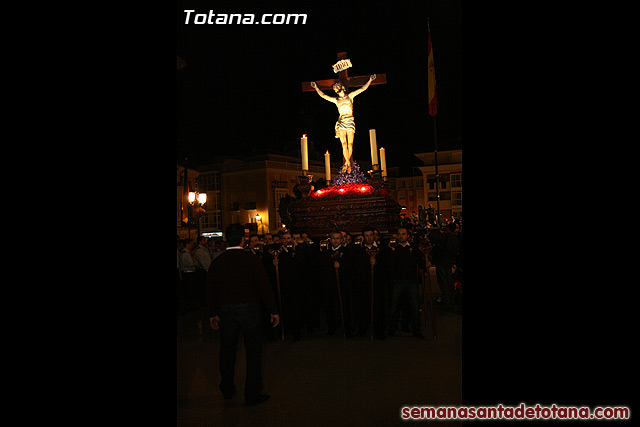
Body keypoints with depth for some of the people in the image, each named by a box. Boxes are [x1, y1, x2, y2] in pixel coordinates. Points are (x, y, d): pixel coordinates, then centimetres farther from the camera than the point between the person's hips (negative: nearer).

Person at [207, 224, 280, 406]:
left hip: (226, 311, 4)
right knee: (253, 352, 7)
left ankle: (227, 389, 35)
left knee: (227, 350, 19)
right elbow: (264, 287, -10)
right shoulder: (251, 259, -10)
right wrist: (274, 311, -2)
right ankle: (252, 394, 12)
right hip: (249, 309, -3)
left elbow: (211, 291, 4)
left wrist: (213, 314, 15)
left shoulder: (217, 262, -1)